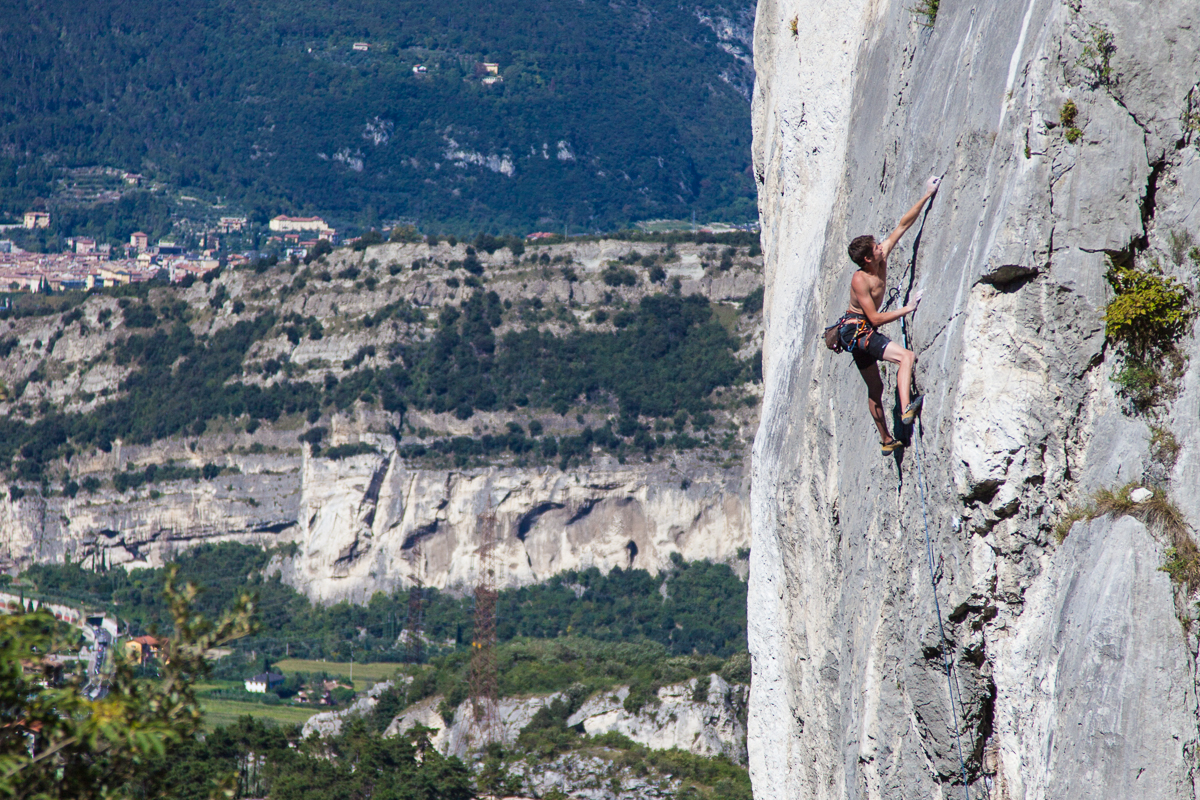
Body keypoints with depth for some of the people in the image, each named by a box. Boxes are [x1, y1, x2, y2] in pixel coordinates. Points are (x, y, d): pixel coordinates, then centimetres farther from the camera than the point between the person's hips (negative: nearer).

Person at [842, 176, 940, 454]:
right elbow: (875, 318, -23)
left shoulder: (882, 257, -4)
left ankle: (886, 441, 28)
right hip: (859, 330, -9)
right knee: (906, 356, -24)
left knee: (875, 387, 17)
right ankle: (906, 409, -36)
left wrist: (927, 196, -1)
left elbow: (903, 225, 1)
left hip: (859, 331, 9)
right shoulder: (860, 280, -24)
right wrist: (908, 309, -19)